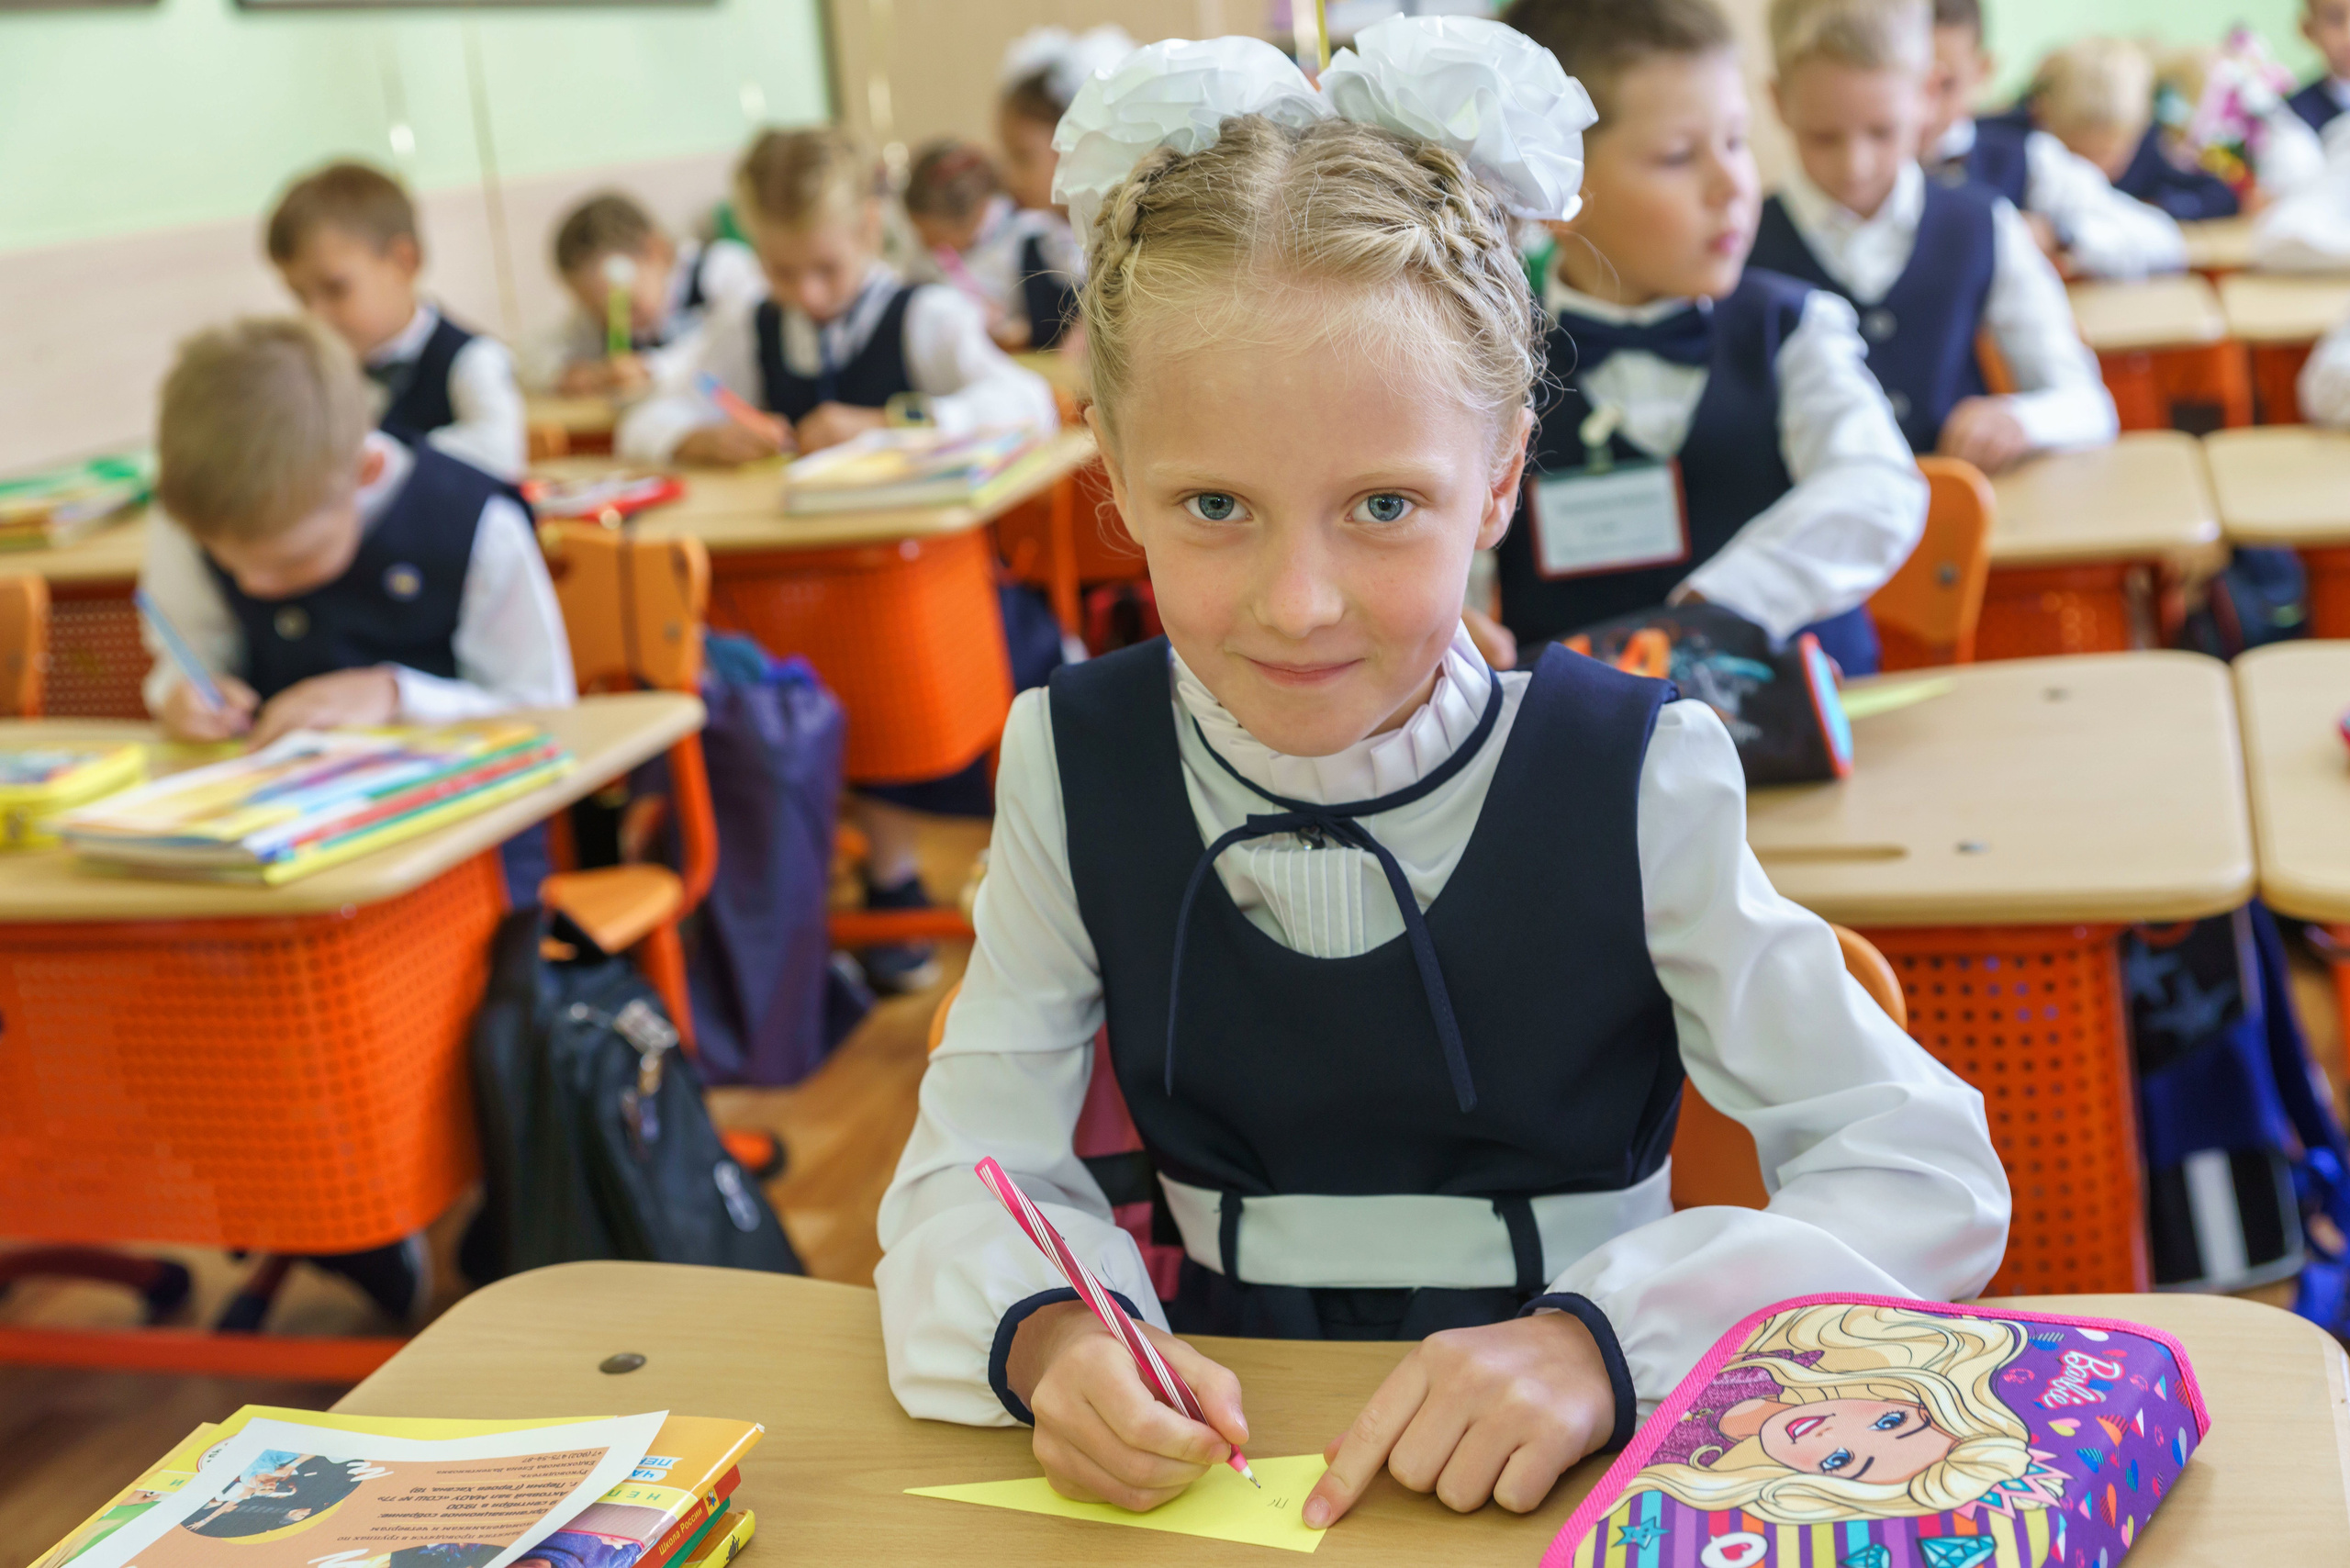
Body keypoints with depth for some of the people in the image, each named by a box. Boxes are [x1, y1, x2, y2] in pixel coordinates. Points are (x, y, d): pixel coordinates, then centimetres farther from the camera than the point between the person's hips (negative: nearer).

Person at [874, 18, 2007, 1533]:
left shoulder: (1639, 784, -13)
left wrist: (1605, 1340, -25)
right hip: (1234, 1445, 1)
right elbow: (974, 1163, 1)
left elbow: (1932, 1177, -10)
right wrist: (1048, 1332, -21)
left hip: (1578, 1466, 0)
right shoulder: (1078, 769, -6)